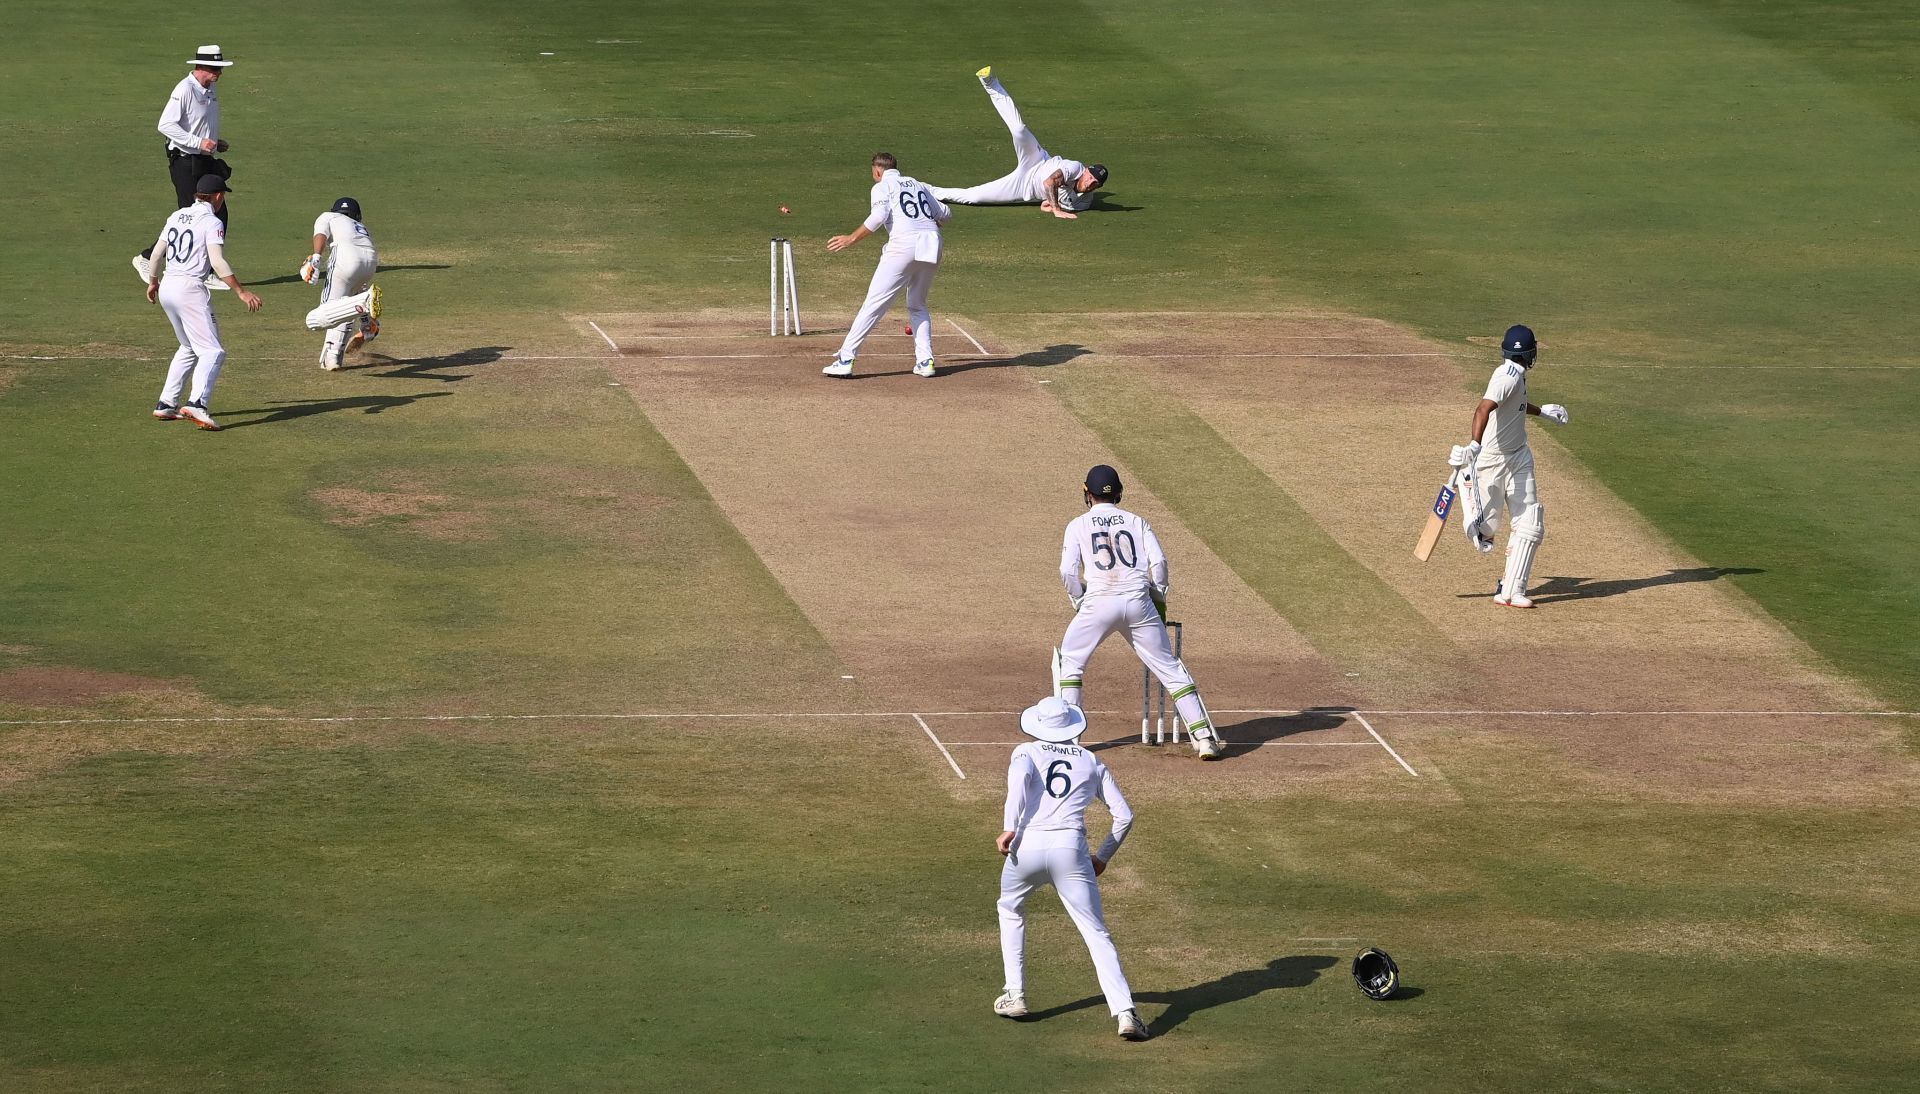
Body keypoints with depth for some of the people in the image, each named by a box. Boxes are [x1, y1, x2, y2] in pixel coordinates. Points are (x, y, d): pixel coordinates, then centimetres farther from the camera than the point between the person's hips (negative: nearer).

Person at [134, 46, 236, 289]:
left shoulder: (210, 92, 13)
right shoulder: (184, 90, -15)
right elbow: (166, 125, -23)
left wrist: (215, 143, 9)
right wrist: (199, 143, -26)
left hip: (206, 160, 9)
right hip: (185, 162, -9)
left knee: (218, 215, 4)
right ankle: (147, 258, 5)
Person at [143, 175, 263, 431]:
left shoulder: (177, 216, 14)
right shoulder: (212, 223, -7)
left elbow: (157, 253, 19)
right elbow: (217, 263, -18)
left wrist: (153, 281, 35)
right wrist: (242, 292, -18)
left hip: (167, 287, 8)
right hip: (190, 288, -8)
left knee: (189, 348, 23)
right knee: (212, 351, -11)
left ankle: (166, 404, 19)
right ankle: (197, 403, -32)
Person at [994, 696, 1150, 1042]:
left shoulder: (1027, 751, 15)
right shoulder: (1091, 762, 21)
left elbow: (1020, 776, -10)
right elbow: (1123, 815, 17)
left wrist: (1009, 828, -15)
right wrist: (1103, 858, 27)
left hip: (1028, 845, 0)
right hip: (1071, 849, 0)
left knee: (1011, 911, 29)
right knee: (1097, 934, -2)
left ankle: (1015, 996, 25)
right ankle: (1124, 1012, -19)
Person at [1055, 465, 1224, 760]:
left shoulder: (1078, 525, 11)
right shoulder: (1136, 521, 15)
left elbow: (1068, 571, 0)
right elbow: (1158, 561, 4)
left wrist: (1080, 603, 13)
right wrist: (1159, 600, 15)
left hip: (1099, 602, -2)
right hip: (1139, 602, 2)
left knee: (1070, 662, 18)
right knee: (1170, 668, 6)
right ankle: (1204, 736, -3)